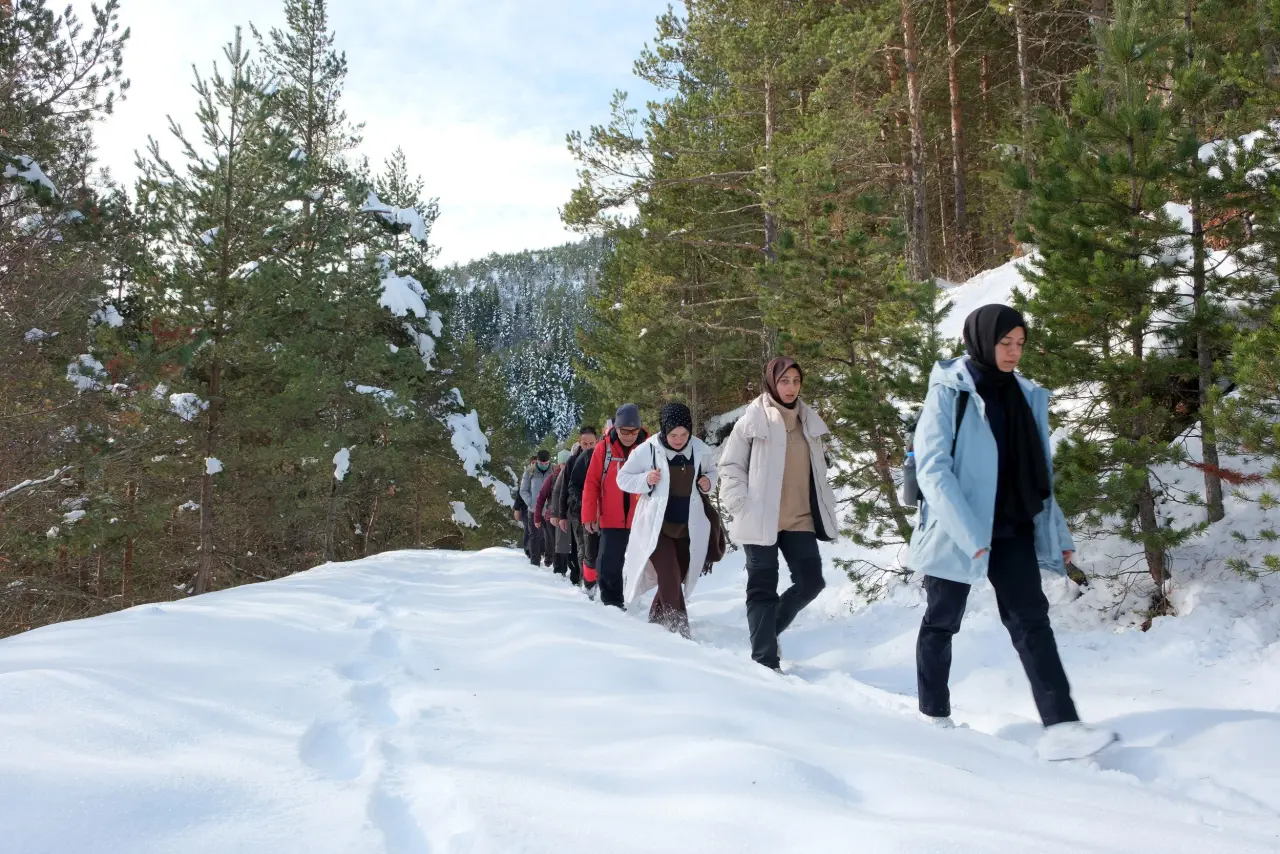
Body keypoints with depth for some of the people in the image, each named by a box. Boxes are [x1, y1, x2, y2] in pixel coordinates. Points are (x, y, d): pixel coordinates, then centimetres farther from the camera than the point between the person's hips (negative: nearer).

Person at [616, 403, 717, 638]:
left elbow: (711, 471, 16)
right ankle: (679, 629, -8)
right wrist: (645, 480, -20)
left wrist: (708, 482, -7)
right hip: (656, 526, -4)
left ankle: (656, 621, 34)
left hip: (687, 528, 4)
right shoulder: (648, 450, -12)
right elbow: (623, 478, -2)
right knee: (670, 579, -14)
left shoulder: (700, 451, -4)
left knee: (676, 579, 13)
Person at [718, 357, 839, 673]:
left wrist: (826, 509, 12)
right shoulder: (753, 419, -5)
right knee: (763, 588, -1)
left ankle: (768, 631, 26)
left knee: (811, 581, 2)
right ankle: (765, 660, 5)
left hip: (800, 519, 5)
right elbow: (730, 465, -2)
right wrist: (741, 506, -12)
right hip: (761, 518, -5)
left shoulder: (808, 421, 11)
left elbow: (817, 469, 20)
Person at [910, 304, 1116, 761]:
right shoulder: (949, 393, -9)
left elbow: (1038, 472, 15)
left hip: (1013, 530, 5)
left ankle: (1061, 726, -10)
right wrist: (970, 534, -25)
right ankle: (934, 715, 24)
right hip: (957, 531, -5)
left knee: (1031, 619, -5)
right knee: (942, 622, 9)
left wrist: (1058, 532, 11)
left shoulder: (1025, 395, 9)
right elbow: (933, 467, -17)